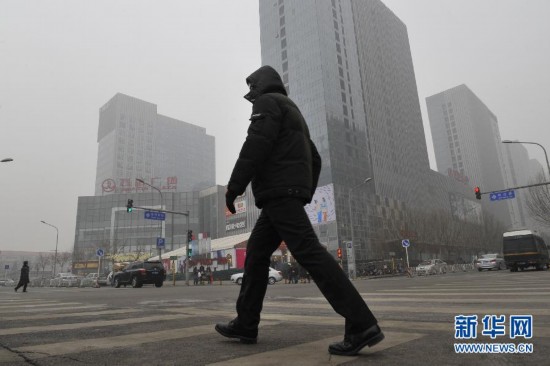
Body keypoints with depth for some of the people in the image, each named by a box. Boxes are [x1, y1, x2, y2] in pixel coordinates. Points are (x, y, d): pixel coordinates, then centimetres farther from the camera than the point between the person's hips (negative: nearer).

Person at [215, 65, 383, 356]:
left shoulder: (268, 102, 1)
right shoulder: (292, 114, 30)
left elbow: (256, 146, -16)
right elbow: (314, 160, 26)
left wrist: (233, 187, -13)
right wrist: (305, 196, 24)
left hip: (279, 192, -10)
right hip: (288, 195, 10)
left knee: (309, 253, -17)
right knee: (256, 253, 10)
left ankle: (361, 325, -19)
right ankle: (245, 324, 13)